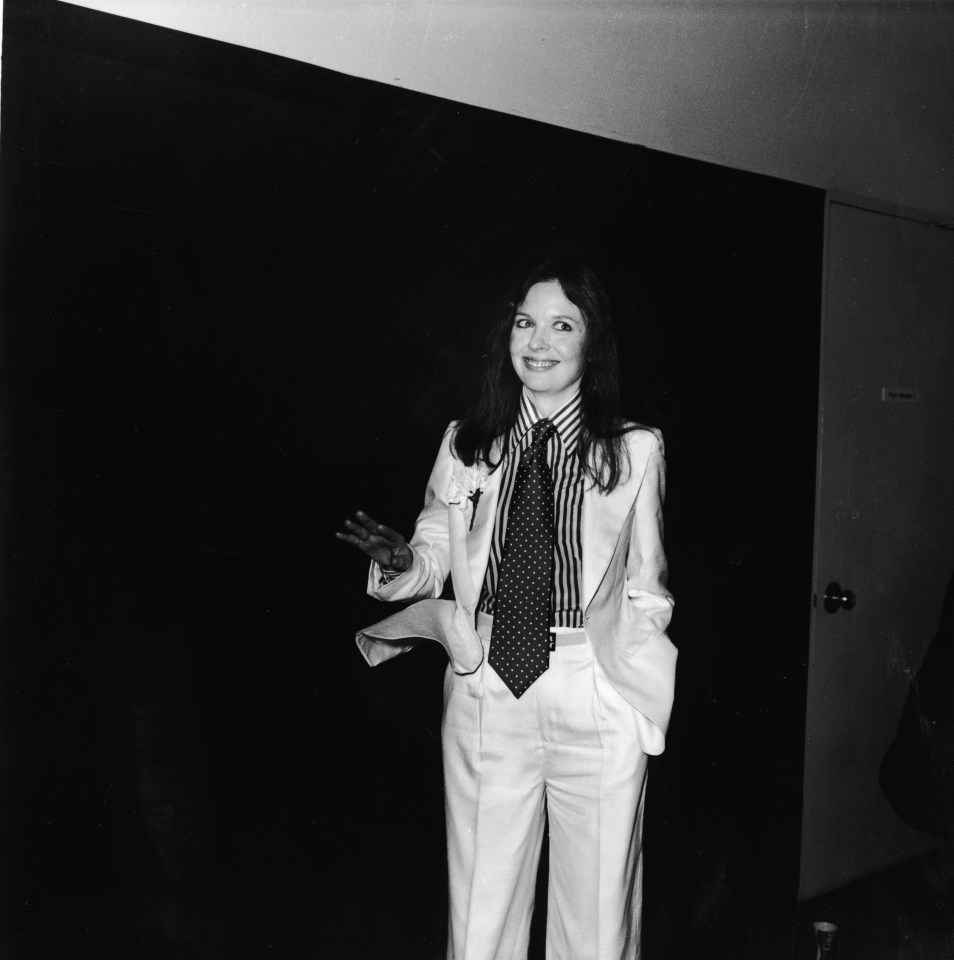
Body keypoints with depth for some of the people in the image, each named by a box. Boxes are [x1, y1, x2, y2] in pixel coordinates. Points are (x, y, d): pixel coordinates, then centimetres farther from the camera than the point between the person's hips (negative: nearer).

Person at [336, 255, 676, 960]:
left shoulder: (636, 450, 0)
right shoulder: (466, 445, 5)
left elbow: (646, 595, 4)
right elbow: (433, 563, 7)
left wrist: (641, 706, -3)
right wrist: (399, 563, -15)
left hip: (596, 699, -1)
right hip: (485, 696, 2)